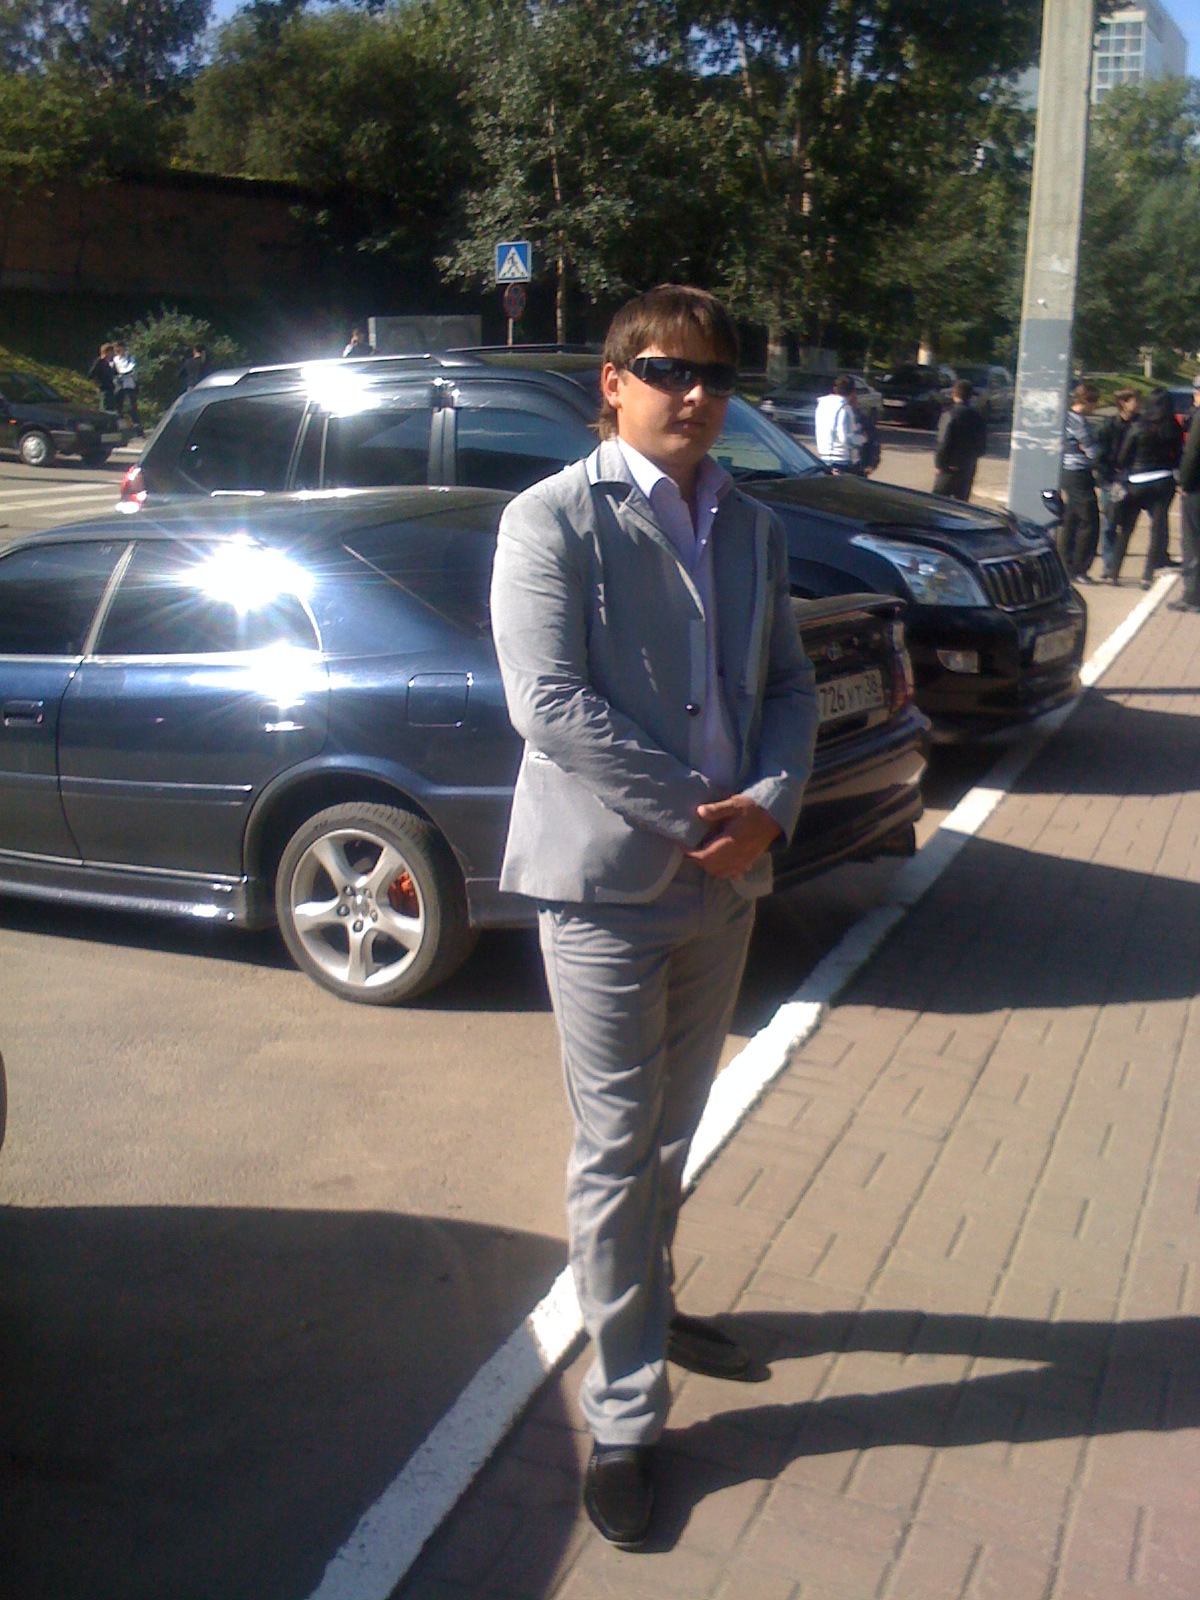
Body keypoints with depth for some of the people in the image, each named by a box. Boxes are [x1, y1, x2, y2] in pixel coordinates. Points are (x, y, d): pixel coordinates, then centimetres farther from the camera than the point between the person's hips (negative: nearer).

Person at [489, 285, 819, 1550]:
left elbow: (788, 684, 11)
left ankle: (642, 1306, 44)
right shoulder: (552, 520, -8)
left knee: (671, 1134, 20)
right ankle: (623, 1415, 18)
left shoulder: (750, 527, 11)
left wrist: (767, 806, -8)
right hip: (609, 878, -6)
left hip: (726, 874, 6)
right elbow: (550, 705, -18)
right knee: (615, 1150, 3)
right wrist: (696, 810, -18)